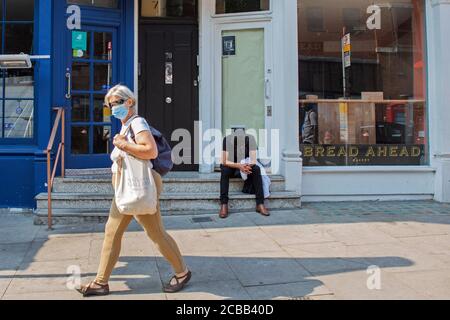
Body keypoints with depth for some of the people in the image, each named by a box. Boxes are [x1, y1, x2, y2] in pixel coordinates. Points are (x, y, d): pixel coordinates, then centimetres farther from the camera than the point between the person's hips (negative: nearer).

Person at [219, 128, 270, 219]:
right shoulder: (227, 139, -24)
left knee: (256, 169, -28)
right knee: (225, 170, -34)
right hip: (231, 166, -1)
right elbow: (224, 161, -27)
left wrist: (246, 166, -44)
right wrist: (239, 166, -43)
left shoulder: (250, 139, -20)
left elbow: (253, 160, -22)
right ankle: (224, 205, -35)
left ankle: (260, 204, -27)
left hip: (245, 166, 1)